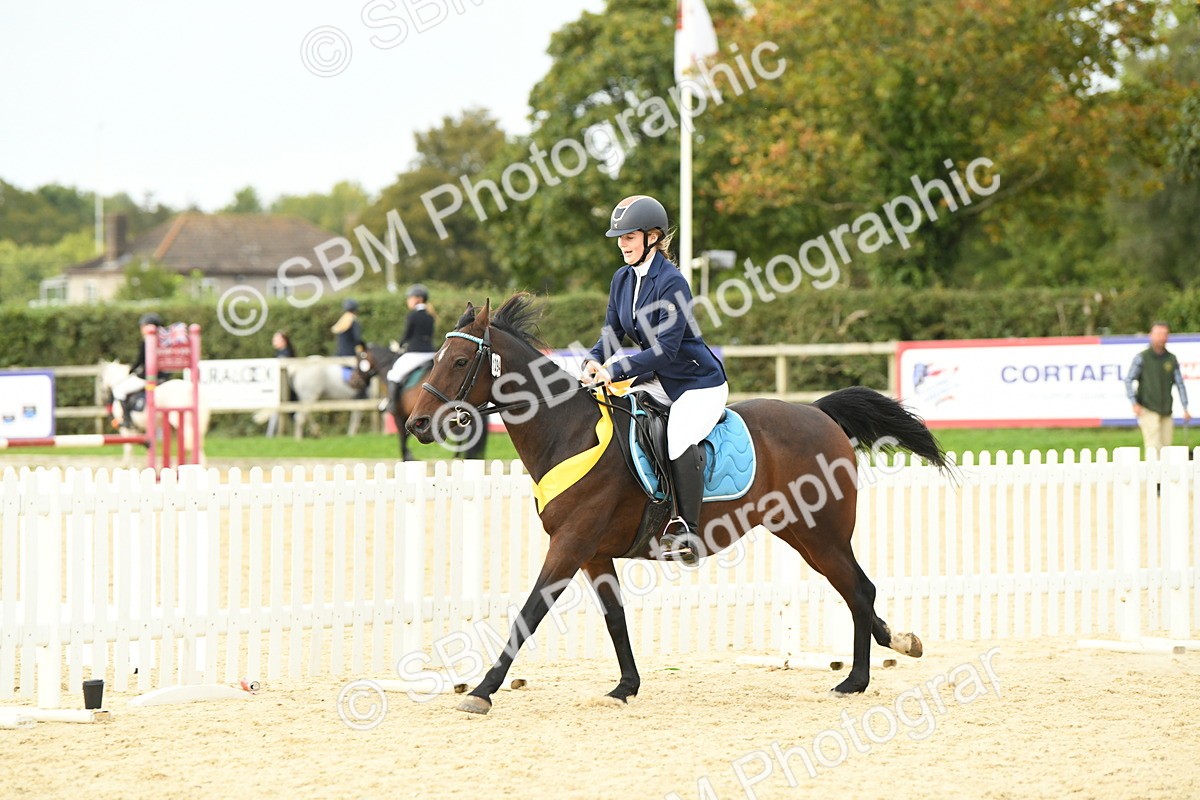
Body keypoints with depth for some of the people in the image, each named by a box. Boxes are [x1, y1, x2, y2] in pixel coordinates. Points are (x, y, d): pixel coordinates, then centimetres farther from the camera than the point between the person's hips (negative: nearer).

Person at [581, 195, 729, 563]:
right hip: (658, 381, 9)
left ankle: (686, 532, -22)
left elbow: (665, 349, -25)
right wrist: (595, 361, -14)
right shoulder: (623, 279, 3)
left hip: (699, 383, -9)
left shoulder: (671, 283, -21)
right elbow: (612, 332, 8)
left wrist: (615, 371, -30)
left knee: (680, 442, -33)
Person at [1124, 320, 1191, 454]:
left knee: (1166, 447, 5)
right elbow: (1128, 380, -2)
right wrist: (1134, 403, -13)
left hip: (1166, 412, 4)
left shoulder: (1172, 359, 8)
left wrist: (1185, 408, 5)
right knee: (1153, 446, -13)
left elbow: (1180, 384, 11)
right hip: (1148, 410, -4)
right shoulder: (1142, 358, -2)